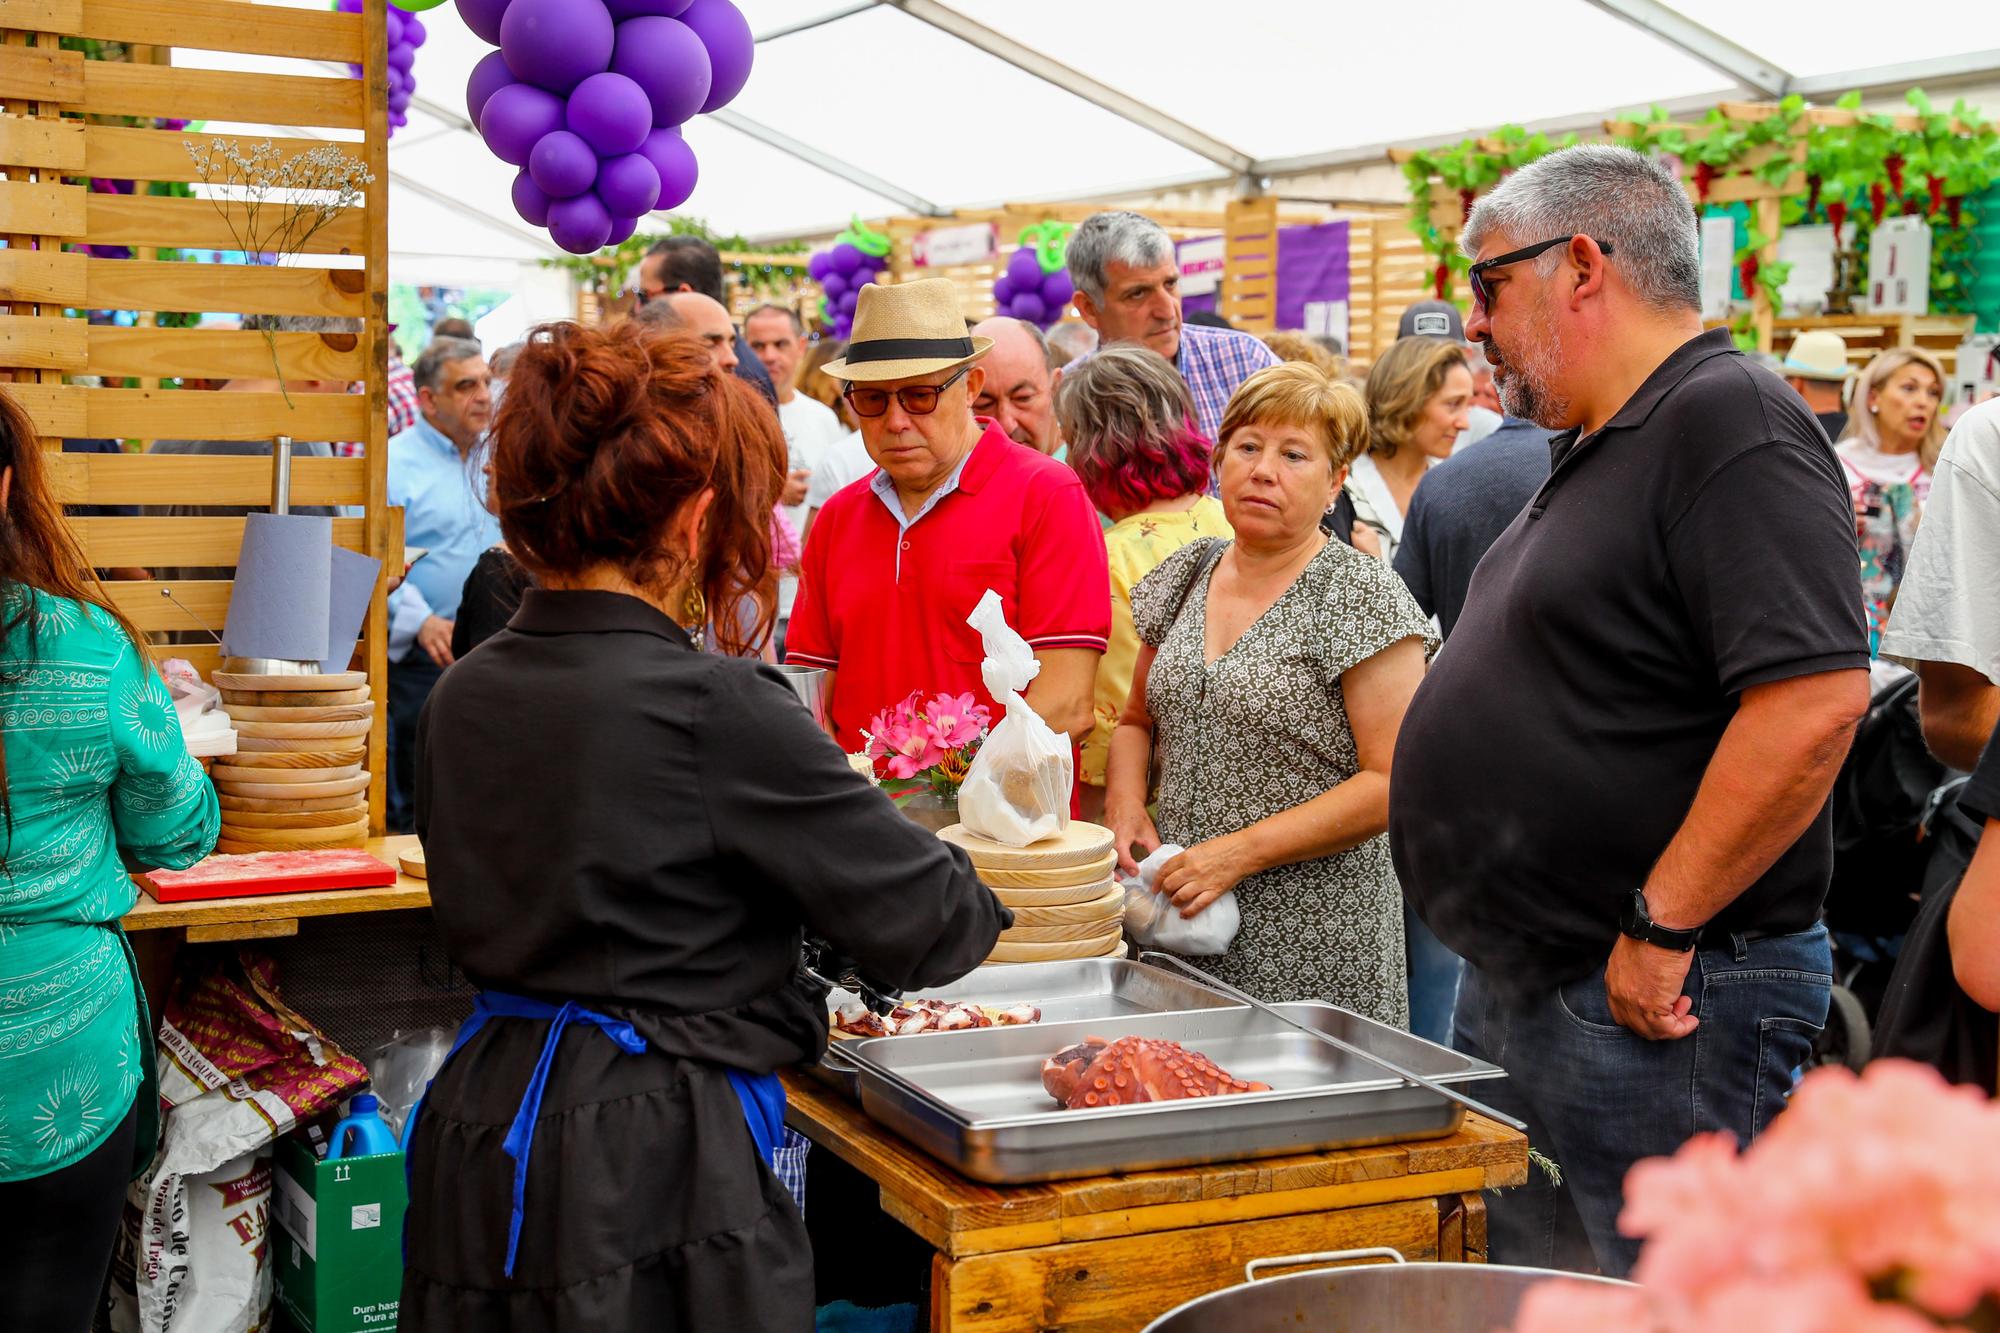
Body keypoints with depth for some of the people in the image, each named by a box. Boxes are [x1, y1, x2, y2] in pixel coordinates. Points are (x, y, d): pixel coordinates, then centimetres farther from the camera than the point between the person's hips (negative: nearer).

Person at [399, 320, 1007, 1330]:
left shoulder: (462, 697, 3)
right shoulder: (716, 710, -19)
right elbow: (922, 925, -12)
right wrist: (988, 885, 11)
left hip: (480, 1135, 8)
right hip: (654, 1163, -7)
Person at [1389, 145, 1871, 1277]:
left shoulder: (1731, 426, -16)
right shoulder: (1603, 450, 16)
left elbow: (1815, 699, -27)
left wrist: (1662, 928, -22)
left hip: (1657, 1008, -10)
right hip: (1513, 988, 10)